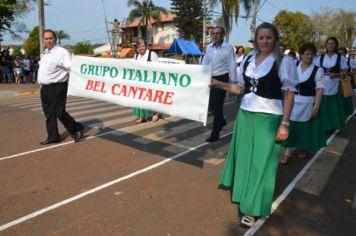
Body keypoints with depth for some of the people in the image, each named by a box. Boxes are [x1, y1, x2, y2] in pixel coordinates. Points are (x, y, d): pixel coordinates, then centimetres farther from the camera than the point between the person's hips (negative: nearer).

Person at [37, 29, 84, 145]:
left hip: (57, 87, -9)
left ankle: (76, 129, 13)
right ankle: (53, 136, 21)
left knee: (60, 112, -8)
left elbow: (72, 68, -21)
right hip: (45, 88, 9)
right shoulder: (45, 53, 16)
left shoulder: (62, 52, -12)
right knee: (49, 113, 11)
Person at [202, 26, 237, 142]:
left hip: (222, 78, -6)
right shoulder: (209, 47, 7)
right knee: (211, 103, 15)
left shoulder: (228, 47, -8)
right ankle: (221, 121, 42)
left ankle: (215, 133, 4)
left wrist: (233, 81, -10)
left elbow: (232, 65, -8)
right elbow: (204, 63, 10)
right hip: (210, 78, 6)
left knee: (218, 105, -5)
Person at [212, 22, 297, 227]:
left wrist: (284, 123, -14)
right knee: (244, 156, 15)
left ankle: (252, 208, 14)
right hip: (245, 114, 6)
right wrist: (221, 85, 1)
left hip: (268, 117, -5)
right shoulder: (248, 60, 7)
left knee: (261, 163, 1)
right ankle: (242, 192, 38)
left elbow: (289, 94, -9)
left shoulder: (284, 61, -8)